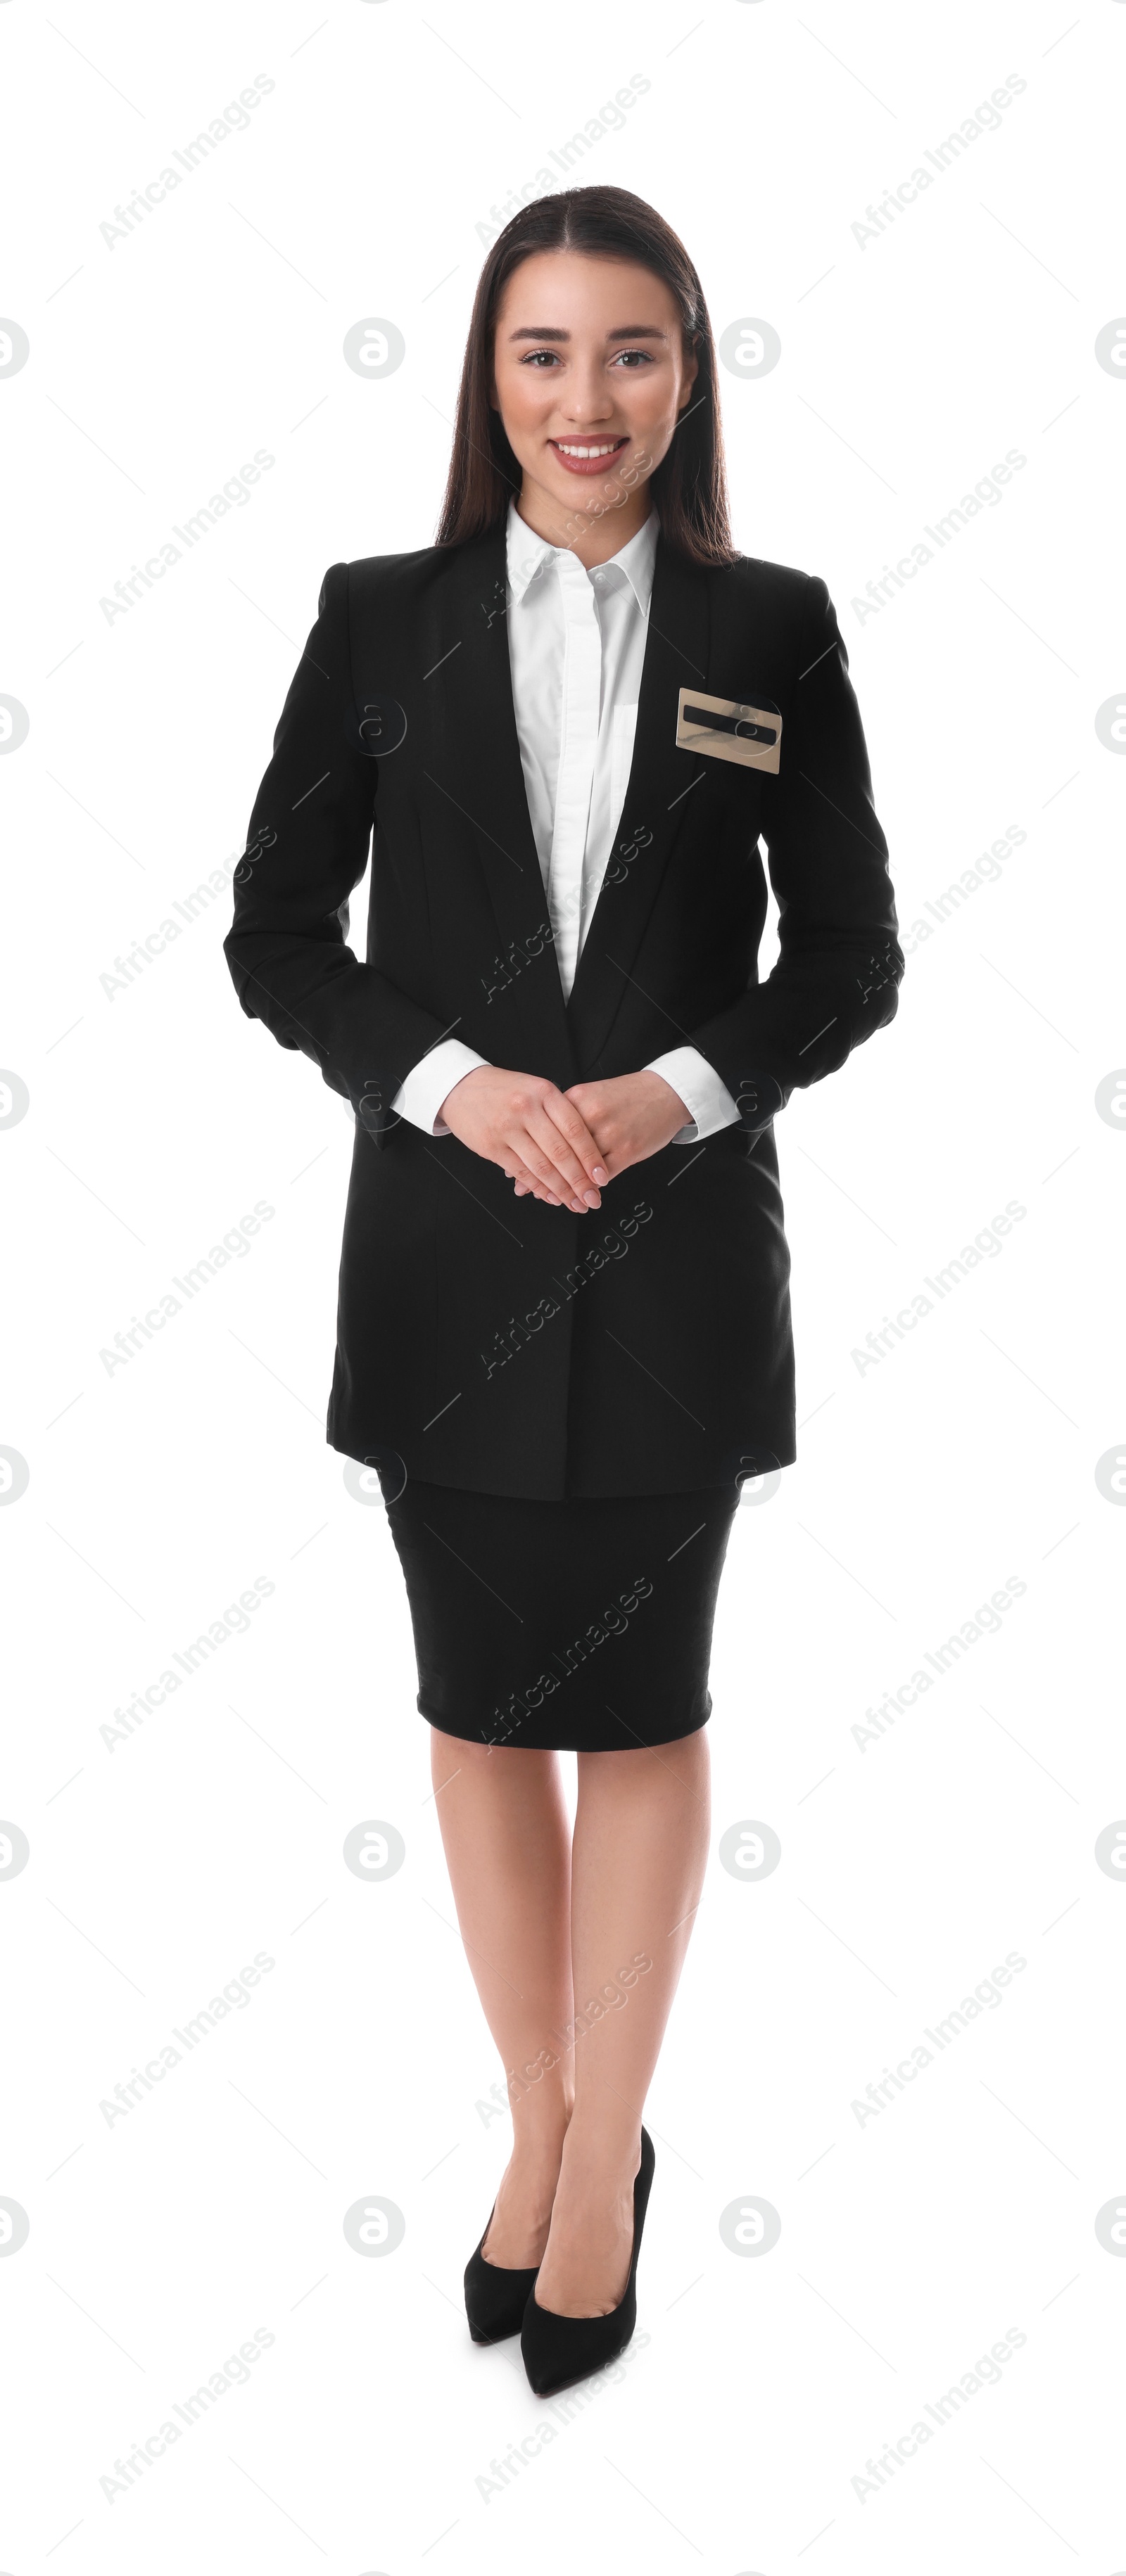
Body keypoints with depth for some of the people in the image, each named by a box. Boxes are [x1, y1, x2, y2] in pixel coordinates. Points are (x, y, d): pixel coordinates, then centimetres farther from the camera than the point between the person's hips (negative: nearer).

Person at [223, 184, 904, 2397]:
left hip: (678, 1243, -1)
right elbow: (276, 932, 2)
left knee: (638, 1709, 7)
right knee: (483, 1707, 11)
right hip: (444, 1240, 1)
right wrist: (451, 1083, -13)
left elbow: (851, 952, 3)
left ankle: (606, 2157, 26)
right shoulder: (384, 618, 2)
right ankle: (545, 2128, 30)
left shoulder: (771, 631, 1)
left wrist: (678, 1089, -13)